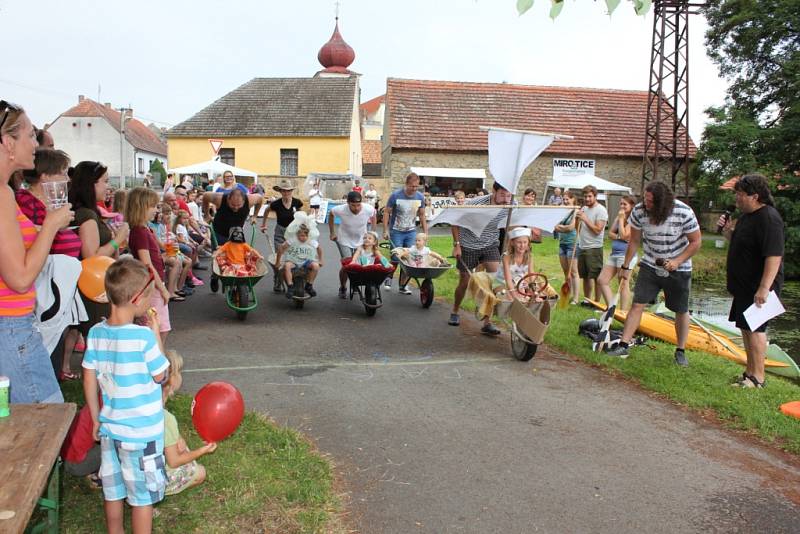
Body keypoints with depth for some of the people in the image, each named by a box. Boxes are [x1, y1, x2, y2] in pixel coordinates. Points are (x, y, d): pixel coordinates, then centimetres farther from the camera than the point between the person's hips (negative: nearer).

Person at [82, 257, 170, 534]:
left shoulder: (96, 332, -5)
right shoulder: (143, 336, -23)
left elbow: (89, 381, 3)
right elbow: (160, 376, -9)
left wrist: (96, 419, 15)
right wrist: (156, 333, -6)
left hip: (110, 427, 6)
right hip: (142, 431, -6)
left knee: (113, 491, 21)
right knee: (143, 496, 10)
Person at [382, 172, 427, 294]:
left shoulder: (420, 197, -1)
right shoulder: (396, 195, -13)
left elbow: (422, 215, 9)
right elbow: (386, 212, -6)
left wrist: (425, 232, 7)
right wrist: (385, 230, -9)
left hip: (411, 232, 4)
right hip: (396, 232, -3)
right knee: (396, 258, -4)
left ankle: (403, 285, 12)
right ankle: (388, 278, 23)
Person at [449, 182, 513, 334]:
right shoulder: (475, 204, -25)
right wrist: (456, 244, -15)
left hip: (490, 245, 3)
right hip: (468, 246, -3)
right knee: (464, 282, 7)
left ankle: (487, 322, -4)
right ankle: (454, 313, 35)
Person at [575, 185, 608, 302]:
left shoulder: (601, 210, -9)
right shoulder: (584, 209, 13)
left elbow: (597, 230, -17)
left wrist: (585, 219, -17)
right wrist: (577, 219, -2)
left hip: (594, 249, -7)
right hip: (582, 247, 7)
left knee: (596, 277, -4)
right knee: (585, 276, 14)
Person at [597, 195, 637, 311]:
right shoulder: (618, 218, 16)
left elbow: (624, 235, -16)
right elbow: (610, 233, 10)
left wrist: (621, 219, -8)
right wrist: (619, 237, -10)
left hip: (626, 254, -9)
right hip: (614, 253, 9)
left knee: (623, 284, -4)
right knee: (602, 280, 6)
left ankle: (623, 311, 2)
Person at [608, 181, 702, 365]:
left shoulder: (684, 213, -21)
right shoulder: (639, 211, -15)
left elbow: (695, 242, -10)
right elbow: (634, 241, -1)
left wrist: (677, 261, -22)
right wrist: (626, 267, 3)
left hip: (678, 269, -1)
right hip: (650, 266, 1)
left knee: (681, 311, 8)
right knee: (637, 304, -6)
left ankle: (681, 351, 24)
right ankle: (623, 346, -2)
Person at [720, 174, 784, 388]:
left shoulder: (768, 219, -20)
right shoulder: (747, 215, 12)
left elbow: (774, 256, -26)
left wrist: (764, 288, -30)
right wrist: (729, 231, 6)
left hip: (758, 288, -10)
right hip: (745, 286, 10)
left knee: (755, 329, -6)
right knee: (746, 328, 16)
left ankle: (757, 378, 2)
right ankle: (750, 372, 27)